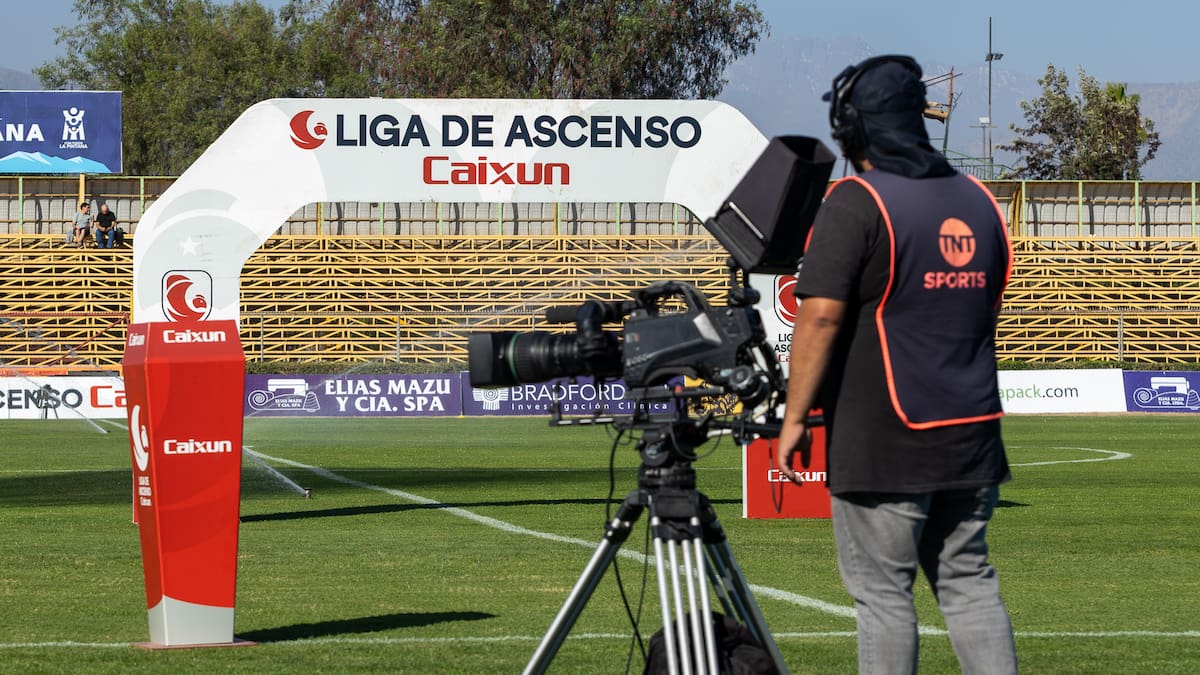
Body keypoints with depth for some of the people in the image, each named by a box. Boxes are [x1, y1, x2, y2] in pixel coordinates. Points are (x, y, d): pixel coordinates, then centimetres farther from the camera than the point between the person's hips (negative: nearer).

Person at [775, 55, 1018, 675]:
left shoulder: (856, 203, -11)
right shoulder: (979, 201, 11)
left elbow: (821, 316, -17)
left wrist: (795, 418, -12)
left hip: (883, 446, -6)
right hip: (973, 438, 6)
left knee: (882, 593, -1)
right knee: (968, 582, 11)